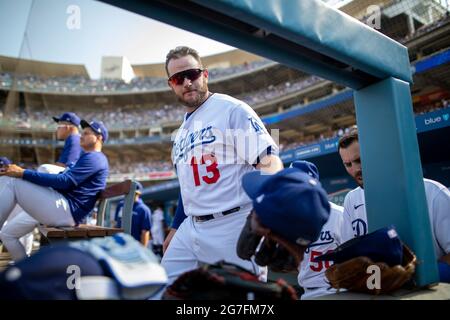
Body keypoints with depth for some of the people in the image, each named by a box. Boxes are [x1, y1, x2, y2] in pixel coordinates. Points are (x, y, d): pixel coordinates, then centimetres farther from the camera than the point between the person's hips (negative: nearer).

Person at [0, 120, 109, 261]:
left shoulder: (94, 158, -8)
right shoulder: (90, 159, 27)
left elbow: (64, 181, -19)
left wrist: (23, 173, -18)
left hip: (66, 211, -11)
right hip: (62, 212, 11)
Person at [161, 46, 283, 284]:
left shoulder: (232, 109, -5)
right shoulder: (181, 132, 19)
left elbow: (269, 162, -15)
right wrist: (175, 230, 22)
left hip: (233, 226, -7)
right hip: (191, 228, 8)